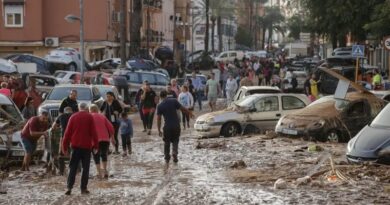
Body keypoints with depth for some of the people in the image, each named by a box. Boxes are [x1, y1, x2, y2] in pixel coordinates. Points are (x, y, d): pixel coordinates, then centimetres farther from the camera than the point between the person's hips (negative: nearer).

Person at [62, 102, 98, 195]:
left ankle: (69, 187, -6)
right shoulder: (89, 117, 0)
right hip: (86, 146, -2)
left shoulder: (73, 117, 6)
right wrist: (96, 145, 0)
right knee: (85, 168, 5)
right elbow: (93, 132, -5)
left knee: (73, 168, 5)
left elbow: (68, 132, 5)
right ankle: (83, 188, 2)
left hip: (75, 146, 2)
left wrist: (65, 147, 8)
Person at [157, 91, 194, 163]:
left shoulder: (160, 106, -3)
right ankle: (174, 153, -9)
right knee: (175, 141, 16)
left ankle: (167, 158, 22)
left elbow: (158, 119, -4)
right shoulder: (173, 101, -4)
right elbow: (182, 109, -3)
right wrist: (190, 113, 14)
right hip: (176, 125, 1)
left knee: (167, 142, 17)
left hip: (167, 126, -1)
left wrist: (159, 130, 2)